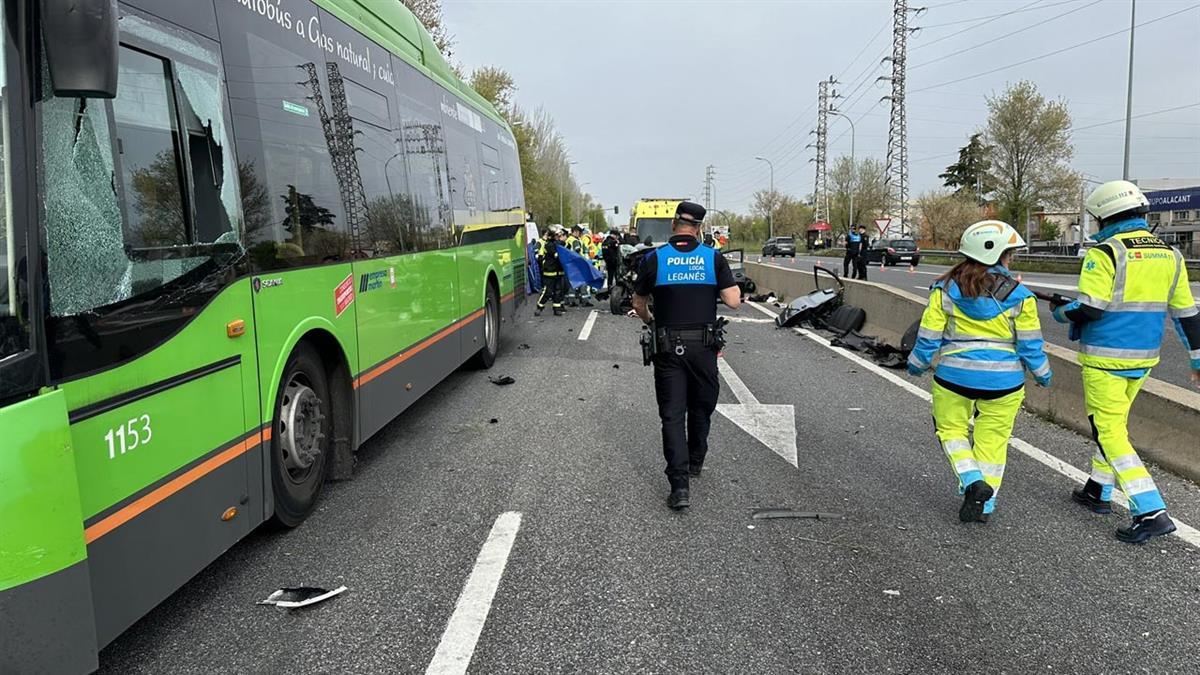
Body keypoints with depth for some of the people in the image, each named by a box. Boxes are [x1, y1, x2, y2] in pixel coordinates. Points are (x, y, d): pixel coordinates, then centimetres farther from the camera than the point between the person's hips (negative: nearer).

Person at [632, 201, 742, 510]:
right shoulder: (713, 258, -3)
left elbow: (638, 305, 6)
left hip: (668, 346, -1)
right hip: (703, 345, 1)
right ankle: (695, 464, 38)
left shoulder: (654, 258, -3)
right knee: (701, 408, 21)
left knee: (672, 414, 1)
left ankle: (679, 484, -8)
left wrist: (651, 322, 27)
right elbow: (733, 301, -7)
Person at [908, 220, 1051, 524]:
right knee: (992, 440, 12)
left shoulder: (945, 290, -5)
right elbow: (1031, 345, 1)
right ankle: (984, 504, 18)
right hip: (1003, 380, 0)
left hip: (955, 375, 0)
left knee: (951, 430, 18)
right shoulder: (1018, 295, -5)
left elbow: (929, 337, -2)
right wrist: (1043, 374, 17)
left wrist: (917, 364, 15)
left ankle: (972, 481, -3)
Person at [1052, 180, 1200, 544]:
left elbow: (1090, 309, -21)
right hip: (1144, 358, 7)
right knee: (1112, 422, 22)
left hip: (1106, 357, -7)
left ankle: (1151, 511, -9)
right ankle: (1099, 491, 33)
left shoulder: (1105, 253, -16)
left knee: (1110, 431, -3)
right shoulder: (1169, 255, 6)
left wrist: (1062, 312, 1)